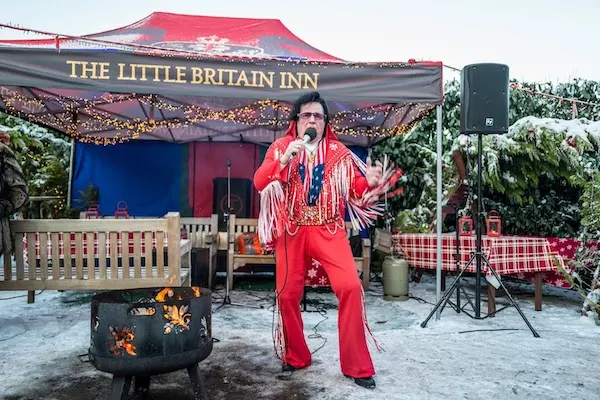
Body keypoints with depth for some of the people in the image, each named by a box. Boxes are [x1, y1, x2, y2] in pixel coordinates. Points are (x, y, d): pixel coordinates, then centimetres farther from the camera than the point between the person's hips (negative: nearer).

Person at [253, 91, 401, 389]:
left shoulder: (338, 152, 7)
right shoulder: (280, 147, 4)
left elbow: (356, 189, 6)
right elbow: (259, 182, -7)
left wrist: (370, 183, -16)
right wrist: (285, 158, -20)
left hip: (328, 230, 0)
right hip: (291, 231, 1)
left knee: (350, 287, -16)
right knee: (287, 294, 4)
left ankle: (356, 365, 0)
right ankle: (296, 357, 28)